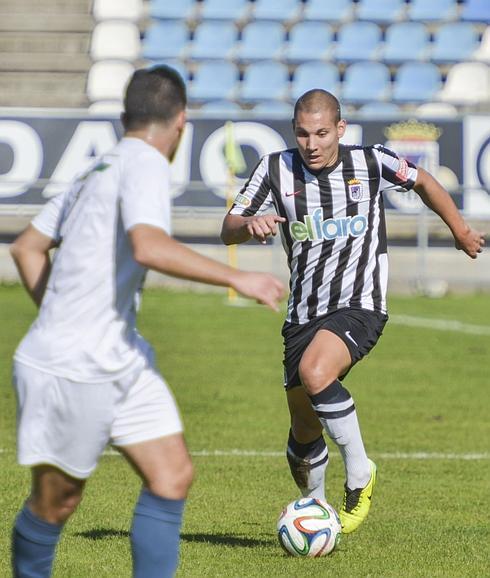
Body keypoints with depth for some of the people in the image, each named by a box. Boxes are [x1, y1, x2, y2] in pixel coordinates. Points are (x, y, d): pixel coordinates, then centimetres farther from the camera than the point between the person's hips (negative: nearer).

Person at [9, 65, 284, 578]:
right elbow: (149, 247, -31)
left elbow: (26, 248, 21)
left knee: (172, 477, -1)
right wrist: (236, 279, -27)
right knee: (55, 502, 4)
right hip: (72, 369, -9)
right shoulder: (145, 164, -12)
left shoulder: (101, 170, 15)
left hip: (121, 361, 9)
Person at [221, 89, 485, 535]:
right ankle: (314, 506, 37)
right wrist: (250, 223, -28)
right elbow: (228, 231, -5)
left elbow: (422, 181, 16)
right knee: (304, 431, 8)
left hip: (359, 306, -3)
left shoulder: (371, 163, -4)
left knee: (314, 373, -32)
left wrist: (461, 231, 26)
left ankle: (359, 472, -14)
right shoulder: (277, 169, -2)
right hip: (304, 313, 3)